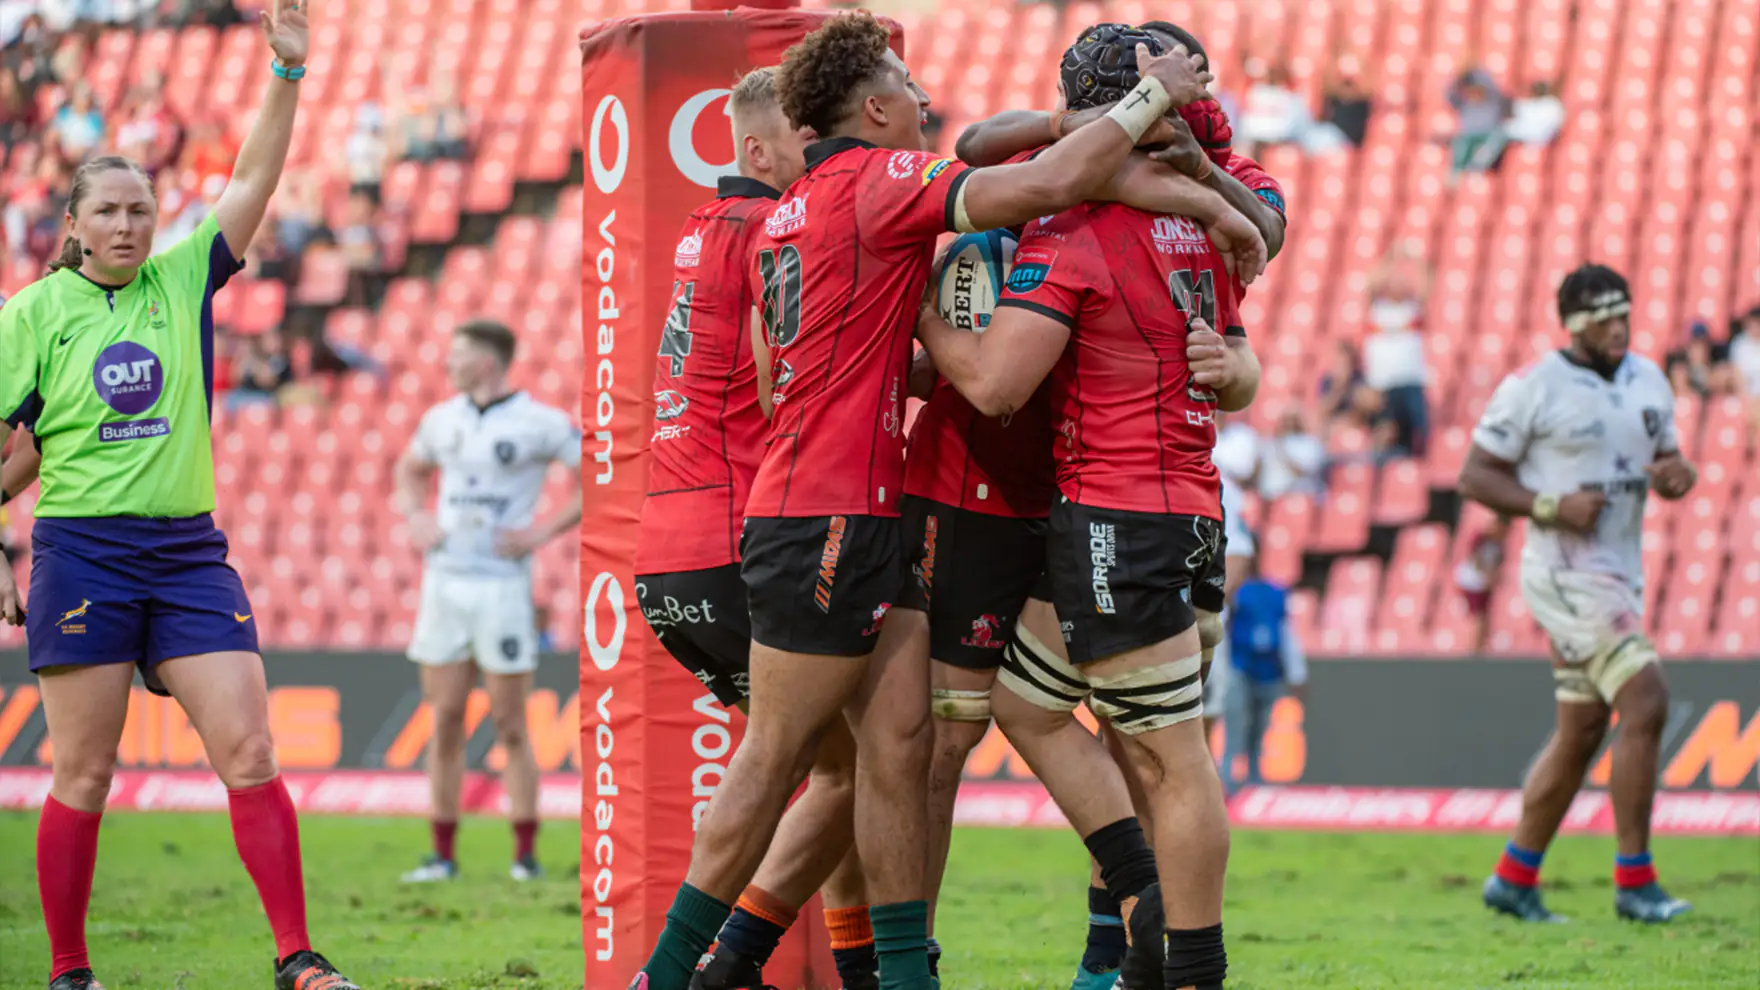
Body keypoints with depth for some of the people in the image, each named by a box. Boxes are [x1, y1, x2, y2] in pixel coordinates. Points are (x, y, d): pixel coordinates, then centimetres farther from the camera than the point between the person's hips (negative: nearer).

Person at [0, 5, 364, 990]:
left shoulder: (184, 280, 8)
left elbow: (256, 181, 0)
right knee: (84, 778, 0)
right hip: (82, 550, -3)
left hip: (189, 549, 3)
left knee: (250, 752, -5)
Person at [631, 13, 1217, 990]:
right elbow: (1047, 185, -21)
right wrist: (1153, 94, -8)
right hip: (828, 522, -9)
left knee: (898, 742, 6)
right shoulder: (881, 181, -11)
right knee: (772, 763, -4)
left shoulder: (792, 208, 17)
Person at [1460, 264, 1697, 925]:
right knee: (1646, 704, -18)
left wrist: (1677, 474, -5)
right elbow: (1475, 475, -7)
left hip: (1618, 574, 8)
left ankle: (1514, 879, 22)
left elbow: (1667, 460, 19)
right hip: (1568, 572, -8)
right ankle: (1633, 881, -13)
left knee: (1581, 732, 12)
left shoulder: (1648, 381, 11)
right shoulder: (1533, 389, -10)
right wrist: (1551, 507, -20)